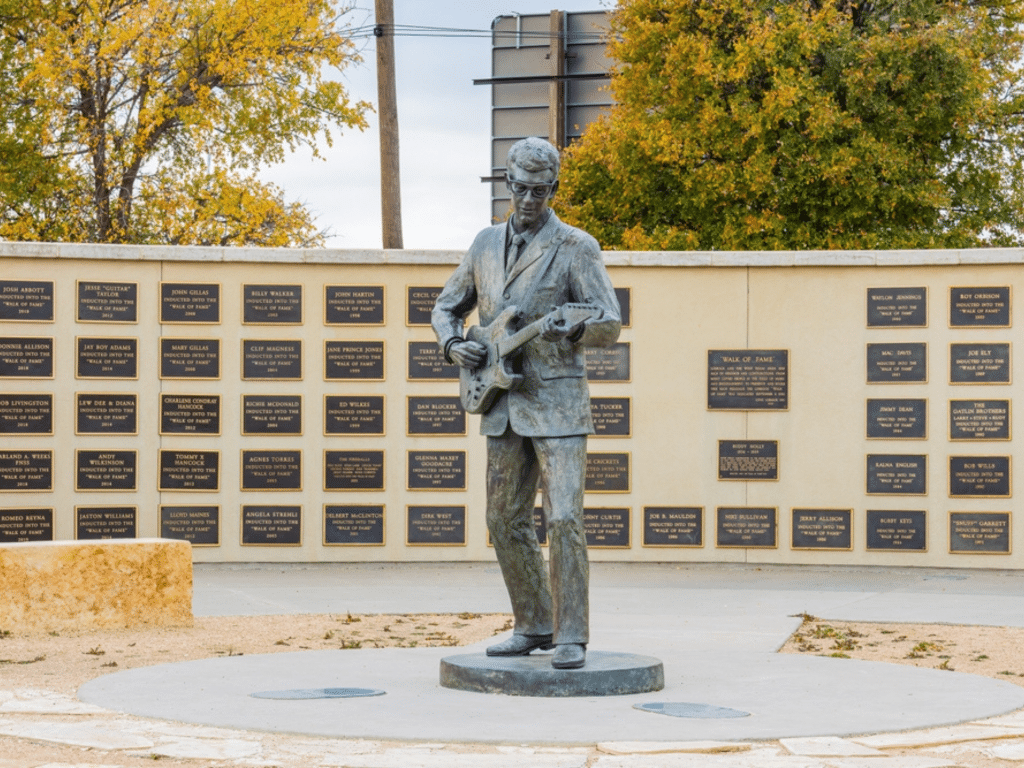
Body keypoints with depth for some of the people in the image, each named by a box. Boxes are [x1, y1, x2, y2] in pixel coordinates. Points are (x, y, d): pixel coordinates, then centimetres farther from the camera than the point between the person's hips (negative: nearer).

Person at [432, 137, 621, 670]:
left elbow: (610, 325, -10)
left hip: (557, 404, -6)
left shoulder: (575, 247, -5)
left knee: (564, 520, -12)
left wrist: (574, 329, -31)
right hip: (503, 406, 6)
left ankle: (570, 638, -7)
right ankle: (534, 627, 22)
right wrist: (453, 346, 0)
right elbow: (446, 306, 21)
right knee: (506, 524, 9)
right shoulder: (486, 245, 11)